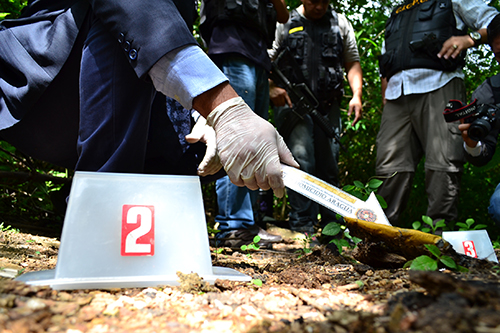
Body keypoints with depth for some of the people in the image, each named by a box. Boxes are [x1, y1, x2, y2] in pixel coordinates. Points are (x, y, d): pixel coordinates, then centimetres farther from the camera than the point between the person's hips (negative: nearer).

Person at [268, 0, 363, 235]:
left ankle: (331, 222, 14)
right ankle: (301, 223, -7)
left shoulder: (340, 24, 18)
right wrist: (271, 88, -14)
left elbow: (352, 63, 17)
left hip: (328, 105, 3)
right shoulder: (284, 24, 11)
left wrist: (356, 94, 1)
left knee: (330, 164, 4)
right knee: (301, 160, -14)